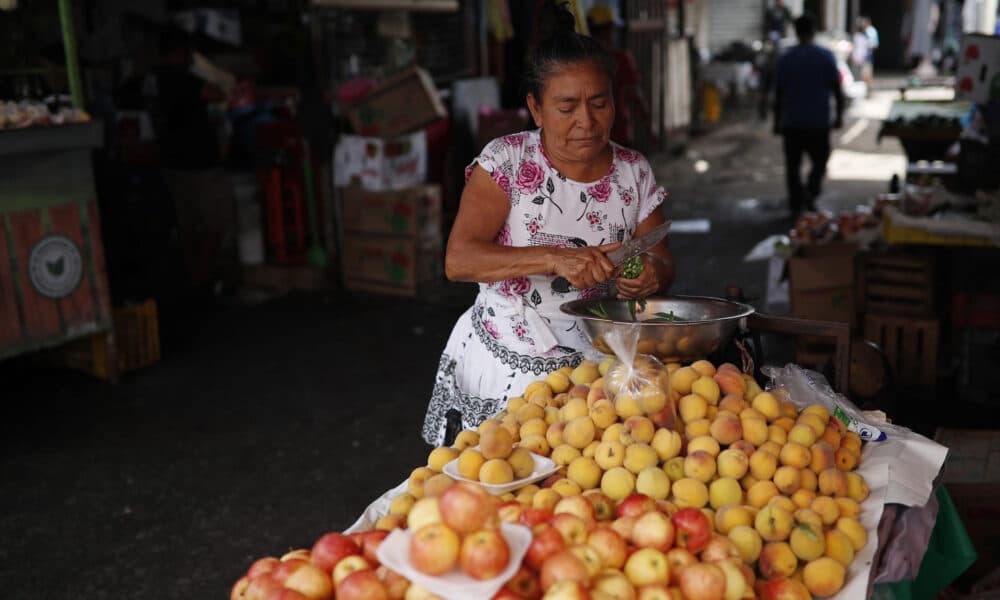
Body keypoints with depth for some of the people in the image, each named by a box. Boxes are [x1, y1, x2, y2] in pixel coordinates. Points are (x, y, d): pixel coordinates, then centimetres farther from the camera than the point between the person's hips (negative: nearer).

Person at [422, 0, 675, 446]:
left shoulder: (633, 171, 3)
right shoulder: (506, 161, -7)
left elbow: (662, 260, 9)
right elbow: (458, 261, -17)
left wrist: (653, 274, -16)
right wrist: (555, 258, -30)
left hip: (593, 366, 2)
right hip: (507, 368, -2)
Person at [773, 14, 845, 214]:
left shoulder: (785, 58, 1)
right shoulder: (826, 56, -3)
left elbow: (778, 93, 1)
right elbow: (836, 88, -5)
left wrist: (777, 121, 8)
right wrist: (839, 115, 4)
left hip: (791, 122, 1)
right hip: (818, 122, -1)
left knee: (793, 164, 9)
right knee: (819, 161, 10)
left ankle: (796, 202, 10)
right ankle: (810, 193, -12)